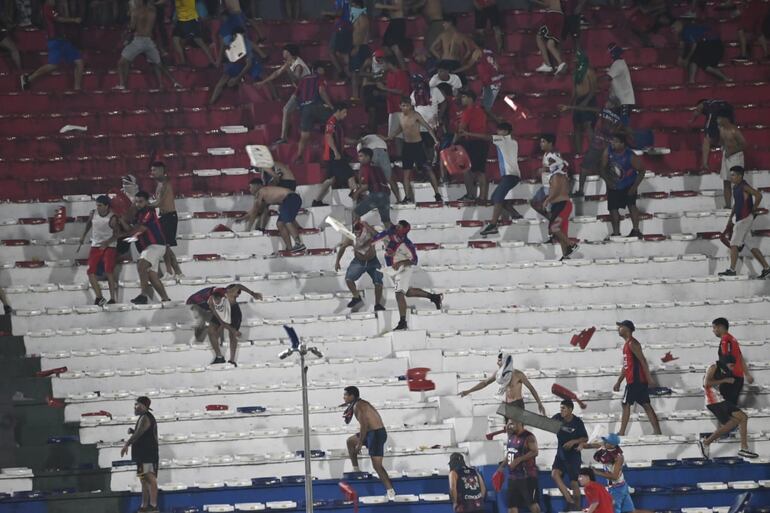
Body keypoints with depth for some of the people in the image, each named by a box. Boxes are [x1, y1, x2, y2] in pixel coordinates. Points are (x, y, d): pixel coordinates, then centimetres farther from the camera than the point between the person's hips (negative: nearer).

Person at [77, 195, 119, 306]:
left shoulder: (112, 218, -14)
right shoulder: (93, 214, -1)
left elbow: (115, 235, -12)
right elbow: (87, 229, 14)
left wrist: (106, 243, -27)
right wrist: (81, 243, 14)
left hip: (109, 246, -5)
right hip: (95, 246, 5)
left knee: (109, 271, -17)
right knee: (90, 271, -7)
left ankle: (113, 298, -11)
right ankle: (99, 297, -6)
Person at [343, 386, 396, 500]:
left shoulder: (357, 406, -14)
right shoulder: (361, 403, 15)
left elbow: (364, 425, -20)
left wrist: (360, 443, -16)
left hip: (376, 433, -10)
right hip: (372, 431, 10)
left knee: (377, 465, -12)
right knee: (350, 441, 26)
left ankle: (390, 491, -15)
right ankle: (355, 469, 33)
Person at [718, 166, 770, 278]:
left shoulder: (744, 187, -13)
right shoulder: (735, 187, 16)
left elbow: (758, 195, -24)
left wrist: (754, 209, -14)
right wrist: (730, 218, 24)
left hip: (745, 219, -10)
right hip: (740, 219, 10)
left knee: (734, 243, -11)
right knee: (751, 245, 9)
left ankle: (732, 269, -12)